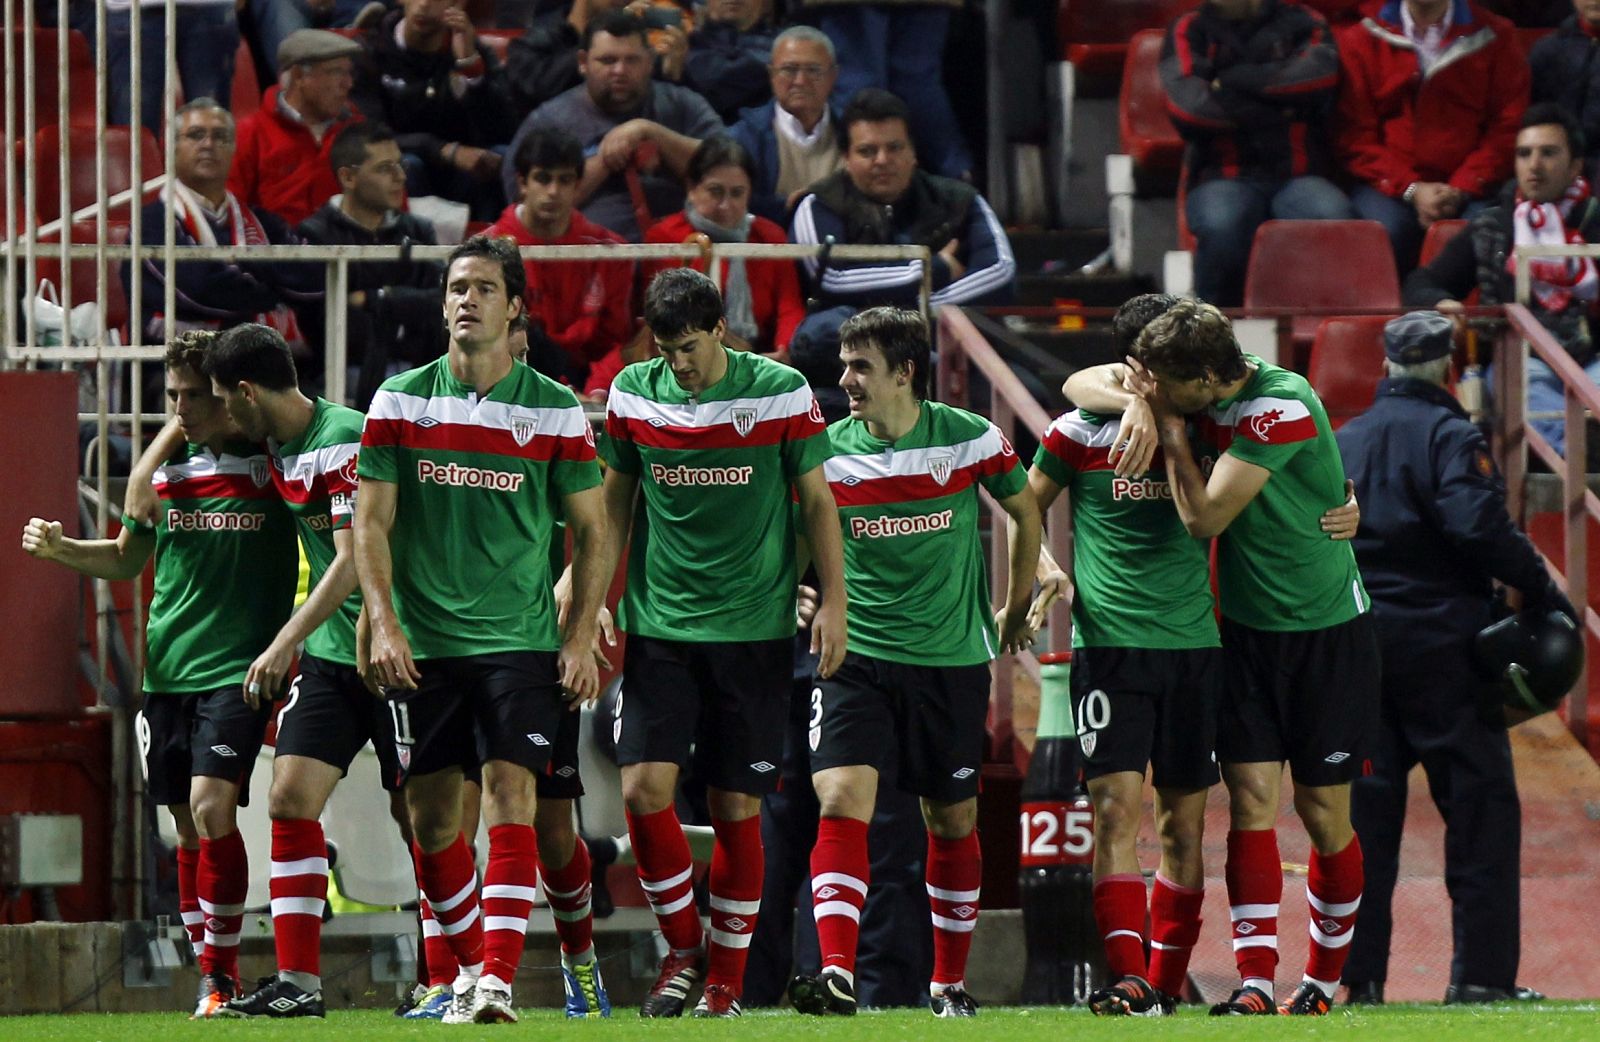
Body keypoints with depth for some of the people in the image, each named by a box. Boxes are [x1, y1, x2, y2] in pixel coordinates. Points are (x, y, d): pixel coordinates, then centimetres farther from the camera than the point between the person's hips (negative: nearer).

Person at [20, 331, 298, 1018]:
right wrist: (58, 548, 5)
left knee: (211, 807, -18)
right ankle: (210, 981, 15)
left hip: (240, 670, -5)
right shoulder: (165, 464, 10)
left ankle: (224, 973, -10)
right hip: (167, 671, 5)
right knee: (188, 830, 6)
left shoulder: (274, 461, -4)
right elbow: (127, 559, 22)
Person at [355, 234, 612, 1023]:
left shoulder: (555, 411, 0)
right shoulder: (400, 400, 3)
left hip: (521, 640, -2)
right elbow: (371, 521, 4)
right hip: (423, 645, 2)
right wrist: (382, 623, -7)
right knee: (430, 813, 3)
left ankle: (497, 978, -19)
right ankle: (468, 966, 20)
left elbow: (591, 532, 6)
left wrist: (580, 638, -2)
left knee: (511, 798, -15)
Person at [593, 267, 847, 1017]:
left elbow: (816, 499, 3)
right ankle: (683, 946, 10)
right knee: (644, 787, -11)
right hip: (659, 625, 2)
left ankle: (725, 978, 13)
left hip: (755, 628, -2)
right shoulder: (633, 394, 1)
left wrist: (833, 601, -2)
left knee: (737, 807, 0)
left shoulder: (779, 393, -6)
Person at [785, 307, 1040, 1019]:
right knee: (841, 799, -18)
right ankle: (837, 974, -24)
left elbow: (1025, 513, 12)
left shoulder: (972, 441, -5)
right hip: (855, 656, 0)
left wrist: (1015, 611, 17)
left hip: (952, 659, 0)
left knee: (953, 820, 10)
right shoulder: (828, 452, -3)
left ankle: (949, 981, 26)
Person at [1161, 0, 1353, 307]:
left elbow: (1321, 74, -8)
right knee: (1220, 225, -36)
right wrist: (1269, 113, -1)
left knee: (1332, 217, -34)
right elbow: (1186, 104, -3)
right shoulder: (1189, 30, 13)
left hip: (1300, 175, 1)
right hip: (1224, 177, -1)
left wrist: (1237, 79, -4)